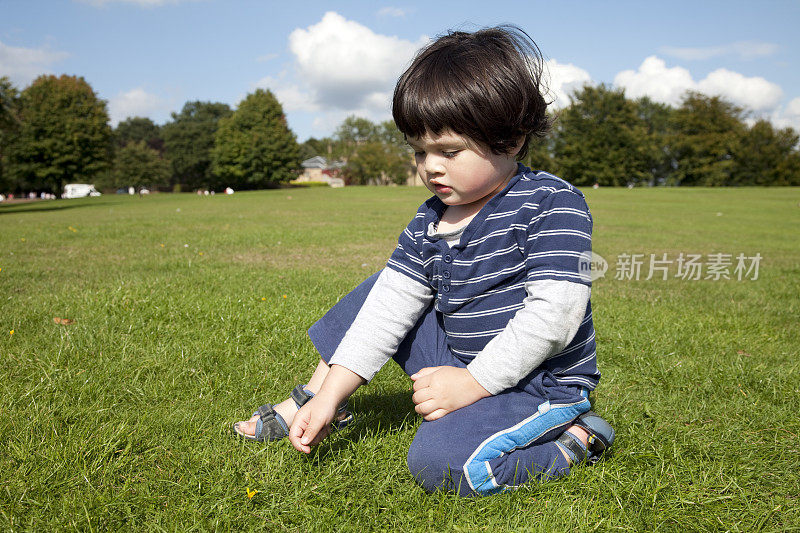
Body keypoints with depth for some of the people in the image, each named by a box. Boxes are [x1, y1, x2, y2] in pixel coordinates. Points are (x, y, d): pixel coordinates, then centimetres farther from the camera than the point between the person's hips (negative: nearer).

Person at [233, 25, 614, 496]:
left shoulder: (554, 204, -19)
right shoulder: (429, 222, 1)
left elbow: (555, 312, -26)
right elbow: (391, 303, -2)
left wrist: (473, 383, -25)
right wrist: (331, 393, -7)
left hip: (539, 383, -7)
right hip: (463, 363, 7)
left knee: (439, 461, -30)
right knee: (381, 289, 6)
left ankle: (577, 439, -8)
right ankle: (311, 403, 15)